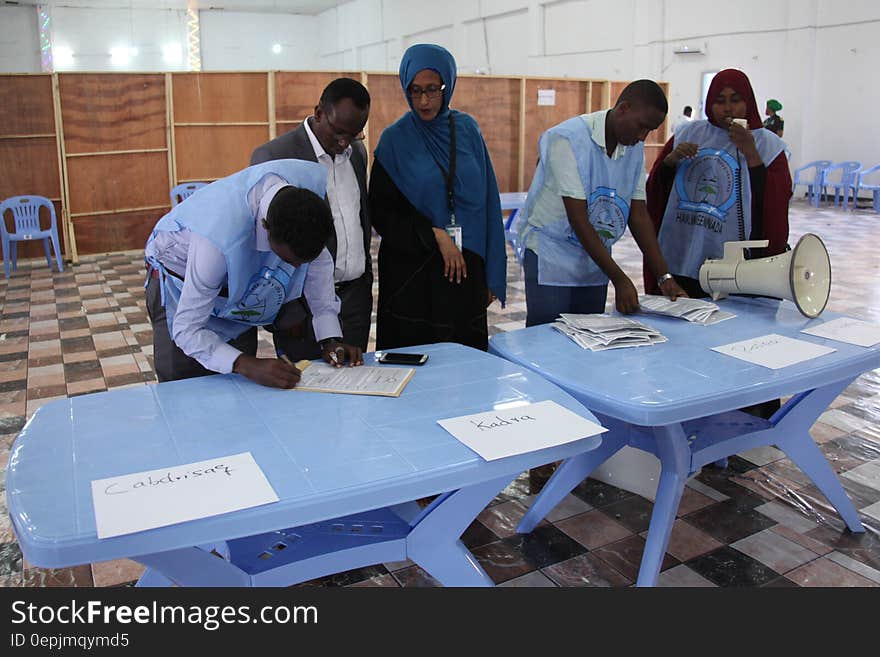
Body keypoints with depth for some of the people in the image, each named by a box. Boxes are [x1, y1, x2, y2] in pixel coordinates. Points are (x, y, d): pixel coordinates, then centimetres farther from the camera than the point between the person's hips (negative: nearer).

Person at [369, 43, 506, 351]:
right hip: (412, 273, -2)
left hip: (466, 268, 2)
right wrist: (435, 235, -13)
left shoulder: (467, 129, 5)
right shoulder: (395, 139, -1)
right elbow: (381, 211, -2)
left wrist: (492, 274, 3)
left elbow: (487, 202, 6)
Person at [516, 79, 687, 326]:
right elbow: (577, 218, -21)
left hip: (596, 256, 6)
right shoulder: (568, 138, -18)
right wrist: (620, 280, -22)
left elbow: (638, 213, 5)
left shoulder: (635, 147, 3)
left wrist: (664, 277, -2)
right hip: (551, 251, -6)